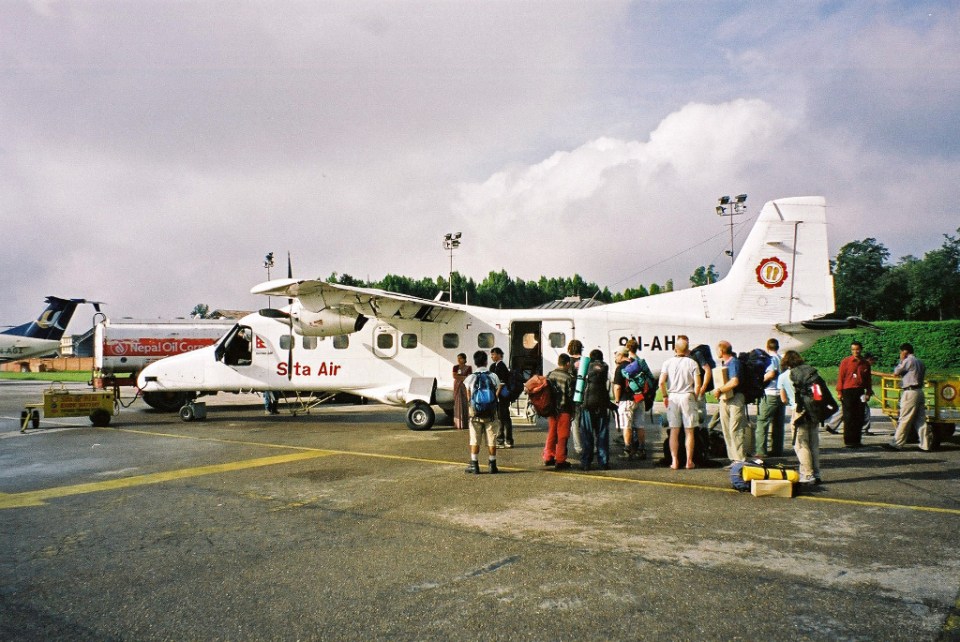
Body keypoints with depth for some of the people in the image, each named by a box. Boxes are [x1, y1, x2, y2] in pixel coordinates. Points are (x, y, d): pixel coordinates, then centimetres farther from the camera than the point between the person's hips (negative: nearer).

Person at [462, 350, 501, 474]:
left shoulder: (470, 378, -2)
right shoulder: (494, 377, -2)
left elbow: (468, 397, 2)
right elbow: (497, 395, -1)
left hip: (475, 413, 0)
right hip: (490, 412, 0)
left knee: (475, 440, 7)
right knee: (491, 440, 6)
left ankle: (474, 466, 9)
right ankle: (492, 465, 9)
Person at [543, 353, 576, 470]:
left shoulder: (550, 375, 3)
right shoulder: (569, 378, -13)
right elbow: (571, 396, -12)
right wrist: (572, 411, -1)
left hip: (551, 409, 5)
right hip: (564, 410, -5)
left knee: (551, 434, 16)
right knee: (562, 436, 2)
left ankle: (548, 458, 21)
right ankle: (560, 460, 5)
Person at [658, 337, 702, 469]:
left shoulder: (668, 362, 0)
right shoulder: (692, 363, -3)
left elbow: (661, 382, -8)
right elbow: (697, 385, -9)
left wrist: (665, 396, 4)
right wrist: (694, 397, 6)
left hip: (672, 397, 1)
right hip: (687, 397, -1)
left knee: (674, 432, 7)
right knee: (689, 431, 7)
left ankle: (674, 461, 8)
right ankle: (689, 461, 10)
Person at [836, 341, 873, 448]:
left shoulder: (866, 363, 9)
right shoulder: (845, 362, 0)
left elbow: (869, 379, 14)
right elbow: (840, 377, 0)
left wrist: (868, 392, 8)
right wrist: (840, 392, -3)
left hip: (860, 392, 3)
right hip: (848, 392, -3)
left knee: (859, 418, 4)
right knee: (848, 417, -3)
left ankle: (857, 440, 12)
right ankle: (848, 441, 0)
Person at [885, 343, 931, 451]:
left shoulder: (908, 361, -10)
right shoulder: (920, 362, 17)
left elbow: (895, 373, -4)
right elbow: (922, 376, 18)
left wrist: (901, 361, 3)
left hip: (910, 392, -9)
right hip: (919, 391, 9)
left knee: (904, 420, -6)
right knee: (921, 420, 8)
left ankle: (897, 444, -4)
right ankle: (925, 444, 8)